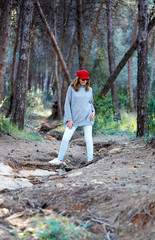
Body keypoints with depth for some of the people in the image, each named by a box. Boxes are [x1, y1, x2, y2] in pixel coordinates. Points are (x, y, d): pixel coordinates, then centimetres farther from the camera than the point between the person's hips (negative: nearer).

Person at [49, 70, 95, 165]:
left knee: (88, 139, 0)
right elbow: (67, 104, -1)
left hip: (87, 117, 2)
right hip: (74, 118, -1)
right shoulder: (72, 88, -2)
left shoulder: (89, 89, 7)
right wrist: (69, 119, -6)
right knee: (65, 138, -2)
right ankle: (60, 159, 11)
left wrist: (93, 111, 0)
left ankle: (90, 160, 7)